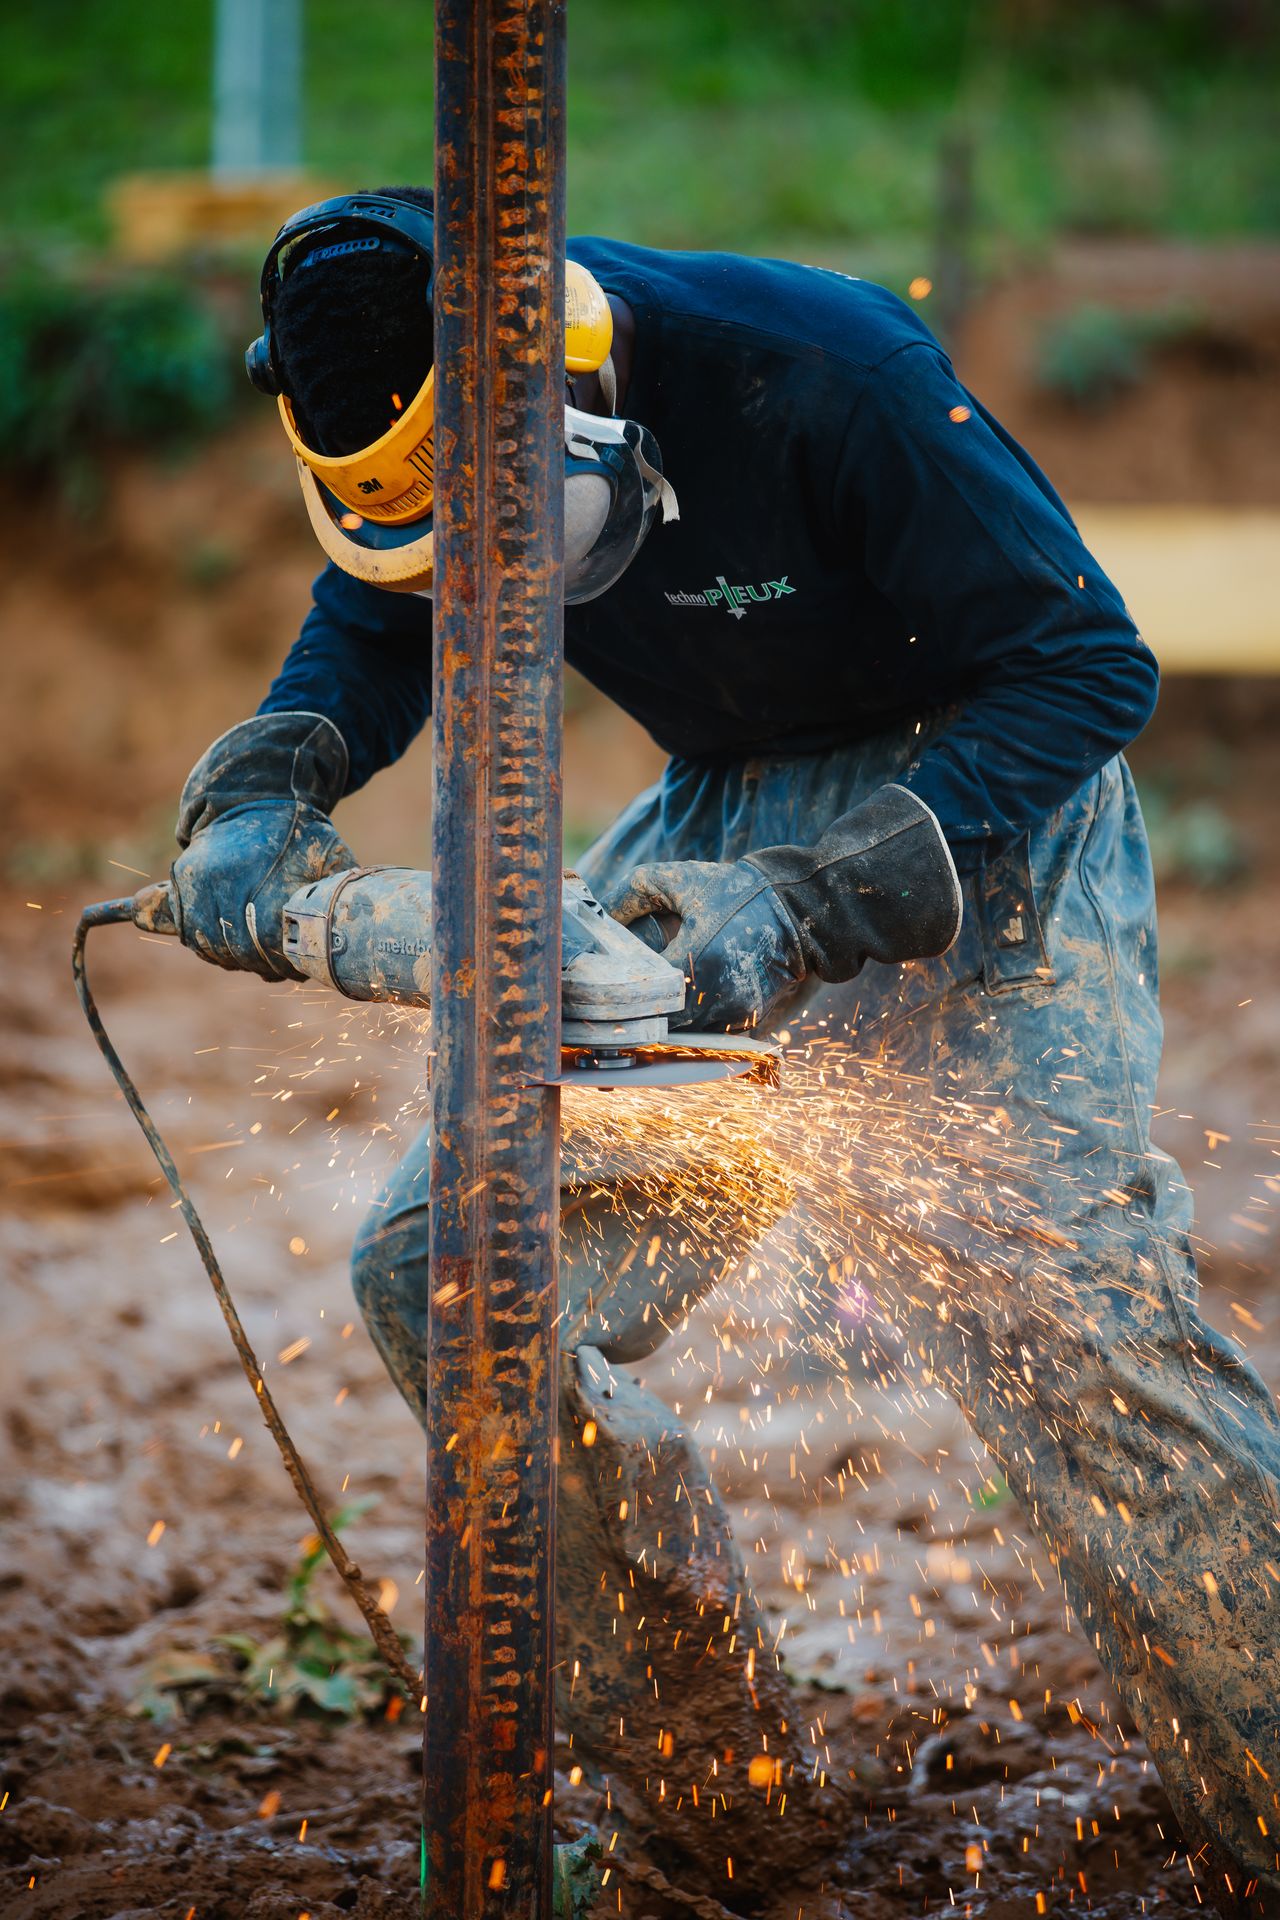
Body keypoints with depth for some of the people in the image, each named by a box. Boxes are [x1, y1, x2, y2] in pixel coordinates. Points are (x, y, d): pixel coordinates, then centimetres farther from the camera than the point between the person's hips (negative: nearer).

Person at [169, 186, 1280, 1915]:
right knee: (444, 1269, -1)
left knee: (1057, 1309, -25)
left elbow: (1089, 667, -25)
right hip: (726, 825, 7)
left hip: (979, 817, -7)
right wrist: (260, 790, -11)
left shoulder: (825, 373, -29)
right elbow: (376, 626, 11)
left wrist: (813, 903, -33)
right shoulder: (438, 433, -9)